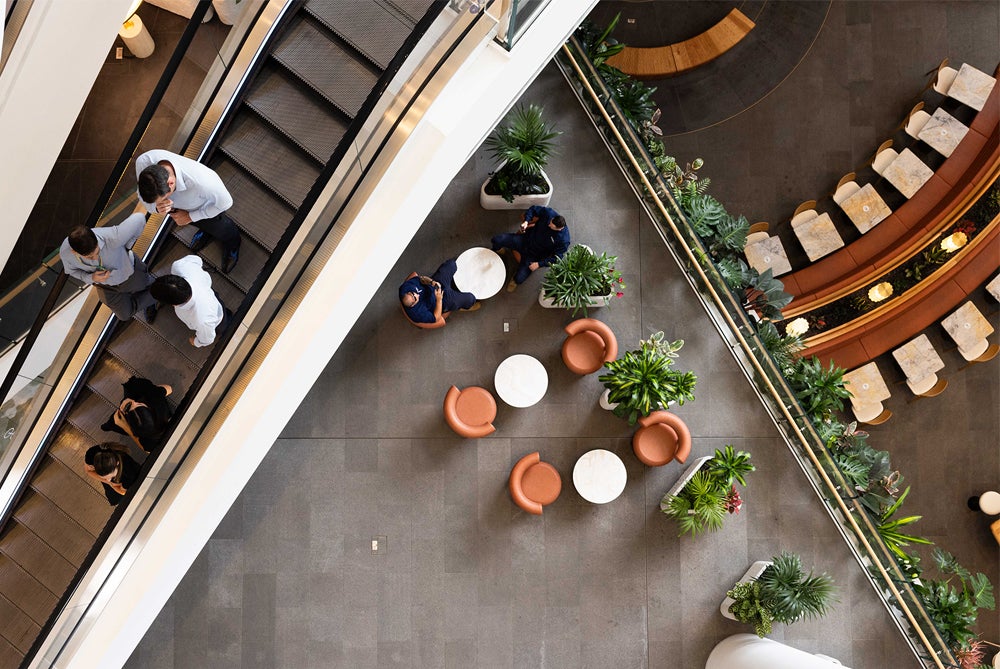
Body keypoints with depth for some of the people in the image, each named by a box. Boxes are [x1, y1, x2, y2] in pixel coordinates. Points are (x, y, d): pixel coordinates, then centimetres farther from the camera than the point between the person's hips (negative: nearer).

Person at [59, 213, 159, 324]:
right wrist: (91, 278, -33)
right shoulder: (65, 252, -35)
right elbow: (72, 270, -11)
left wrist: (126, 247, -21)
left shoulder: (111, 238, -48)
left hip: (129, 270, -3)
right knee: (125, 314, 24)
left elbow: (139, 218, -34)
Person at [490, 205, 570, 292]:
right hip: (526, 239, 3)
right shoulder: (549, 213, -19)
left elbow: (556, 257, -15)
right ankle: (499, 250, 29)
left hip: (534, 255, -3)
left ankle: (516, 280, 26)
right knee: (496, 240, -11)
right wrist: (526, 221, -16)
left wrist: (539, 264, -18)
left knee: (519, 279, -16)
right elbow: (534, 209, -2)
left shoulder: (563, 240, -25)